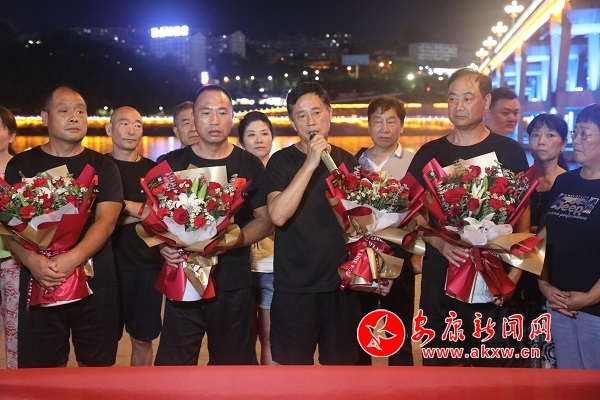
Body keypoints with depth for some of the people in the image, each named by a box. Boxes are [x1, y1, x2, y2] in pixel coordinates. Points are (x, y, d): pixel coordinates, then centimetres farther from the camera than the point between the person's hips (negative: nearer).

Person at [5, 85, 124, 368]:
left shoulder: (102, 166, 5)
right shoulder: (21, 165, 7)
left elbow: (106, 220, -7)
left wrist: (73, 258, -23)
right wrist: (31, 260, -20)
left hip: (95, 283, 0)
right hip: (39, 284, 0)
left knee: (96, 367, 8)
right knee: (43, 368, 6)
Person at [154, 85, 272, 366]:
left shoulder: (250, 166, 2)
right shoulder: (171, 164, 3)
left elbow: (266, 220, 1)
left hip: (233, 285, 0)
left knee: (233, 362, 13)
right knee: (173, 363, 6)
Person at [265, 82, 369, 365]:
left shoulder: (348, 161, 7)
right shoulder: (281, 161, -4)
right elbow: (278, 215, -20)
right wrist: (311, 163, -21)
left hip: (342, 283, 3)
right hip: (294, 287, -3)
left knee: (341, 361, 13)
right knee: (293, 362, 7)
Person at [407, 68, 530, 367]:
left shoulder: (509, 152, 1)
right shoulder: (429, 154, 5)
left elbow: (523, 213, 2)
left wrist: (516, 270, -8)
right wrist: (438, 242, -13)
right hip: (440, 277, 2)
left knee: (491, 361, 7)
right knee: (438, 361, 11)